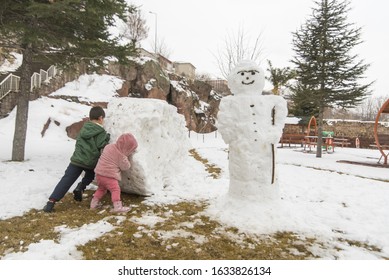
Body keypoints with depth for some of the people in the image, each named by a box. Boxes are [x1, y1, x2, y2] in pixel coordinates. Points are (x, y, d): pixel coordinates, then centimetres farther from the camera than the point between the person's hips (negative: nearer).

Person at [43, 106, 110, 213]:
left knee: (66, 181, 1)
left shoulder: (84, 128, 11)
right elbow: (100, 146, -14)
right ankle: (80, 188, 4)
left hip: (77, 159, 3)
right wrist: (107, 137, -1)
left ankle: (51, 202, -8)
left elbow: (78, 141, 20)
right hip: (91, 162, -3)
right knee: (90, 176, 29)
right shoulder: (101, 132, -7)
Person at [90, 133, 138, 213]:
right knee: (115, 189, -6)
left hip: (99, 173, 8)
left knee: (101, 188, 25)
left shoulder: (109, 146, 4)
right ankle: (117, 206, -15)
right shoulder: (121, 156, -14)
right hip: (109, 176, -8)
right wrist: (127, 160, 14)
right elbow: (125, 167, -4)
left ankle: (94, 203, 30)